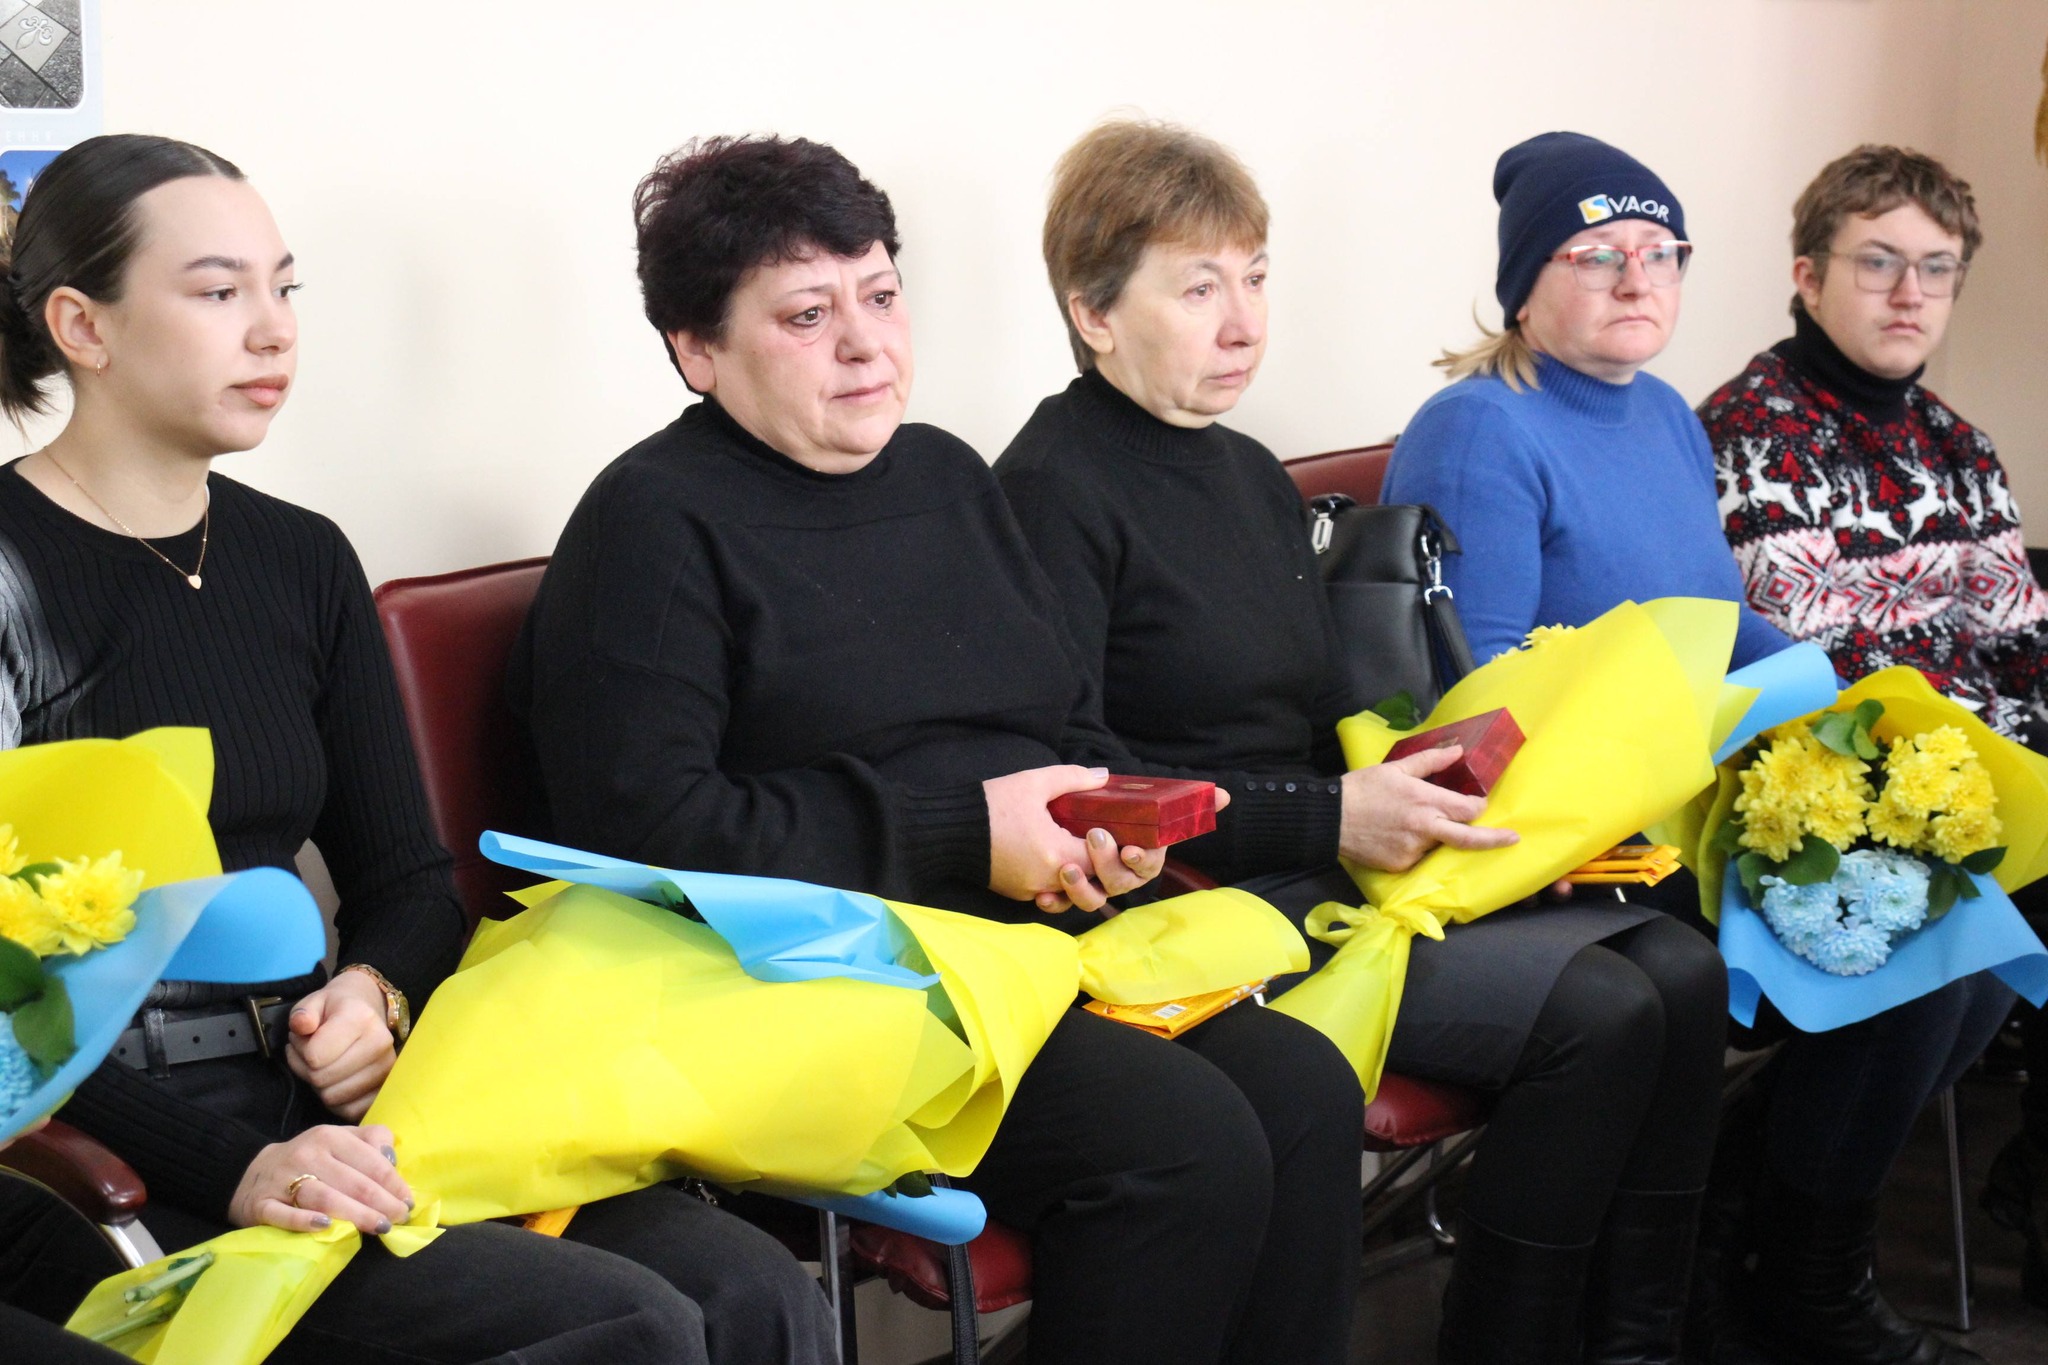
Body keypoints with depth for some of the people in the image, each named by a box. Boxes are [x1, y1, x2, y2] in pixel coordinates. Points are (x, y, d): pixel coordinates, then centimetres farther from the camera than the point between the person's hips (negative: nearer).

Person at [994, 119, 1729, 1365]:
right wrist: (1324, 818, -17)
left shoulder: (1253, 477, 19)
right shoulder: (1055, 491, -9)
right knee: (1596, 1012, -20)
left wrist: (1439, 775, 2)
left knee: (1681, 970, -8)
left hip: (1334, 874, 8)